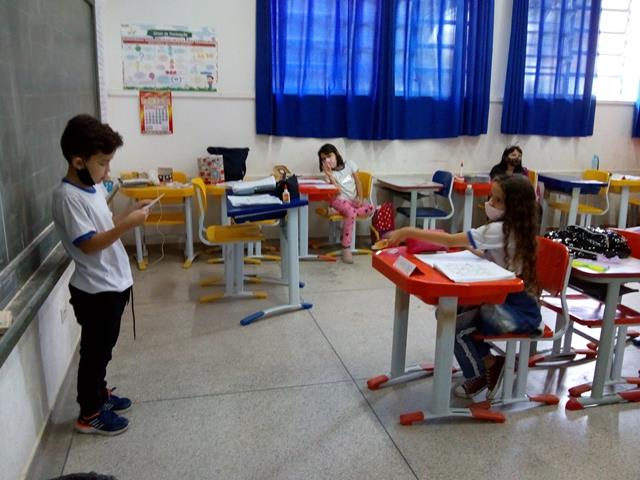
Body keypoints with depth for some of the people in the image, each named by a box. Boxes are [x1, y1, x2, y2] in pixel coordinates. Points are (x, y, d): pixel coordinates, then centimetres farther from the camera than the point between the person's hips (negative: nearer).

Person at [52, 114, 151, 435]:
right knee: (95, 350, 6)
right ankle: (89, 414, 23)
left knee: (104, 347, 23)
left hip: (113, 283, 9)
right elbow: (89, 244, -25)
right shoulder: (67, 197, -22)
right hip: (95, 290, -9)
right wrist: (128, 224, -27)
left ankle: (99, 394, 41)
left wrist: (129, 212, 1)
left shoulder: (94, 186, 5)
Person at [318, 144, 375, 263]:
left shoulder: (349, 164, 4)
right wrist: (329, 174, -23)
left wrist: (360, 199, -4)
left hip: (353, 201, 4)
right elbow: (338, 191, -17)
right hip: (339, 200, -4)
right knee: (351, 212, -37)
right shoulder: (328, 174, -4)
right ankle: (346, 249, -36)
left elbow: (358, 182, 8)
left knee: (371, 208, -24)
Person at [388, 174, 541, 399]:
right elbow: (488, 256, 12)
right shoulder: (512, 228, 6)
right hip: (506, 298, 9)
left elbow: (451, 240, -27)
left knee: (453, 324, -17)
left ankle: (480, 375, 9)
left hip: (520, 309, -9)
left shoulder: (501, 230, -23)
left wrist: (409, 232, -24)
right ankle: (489, 364, 13)